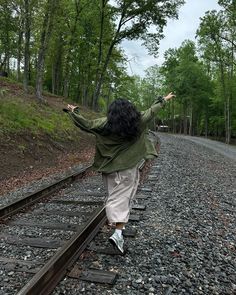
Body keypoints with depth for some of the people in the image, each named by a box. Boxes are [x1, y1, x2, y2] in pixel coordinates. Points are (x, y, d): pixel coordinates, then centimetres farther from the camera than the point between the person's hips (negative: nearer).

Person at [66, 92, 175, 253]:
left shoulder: (105, 124, -6)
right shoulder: (138, 121, -6)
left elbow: (86, 124, -4)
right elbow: (152, 111, 5)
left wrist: (73, 112, 12)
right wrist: (164, 100, 21)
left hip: (110, 166, 2)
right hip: (128, 168, -2)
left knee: (114, 196, 17)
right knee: (123, 198, 0)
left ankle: (118, 223, 28)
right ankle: (118, 233, -7)